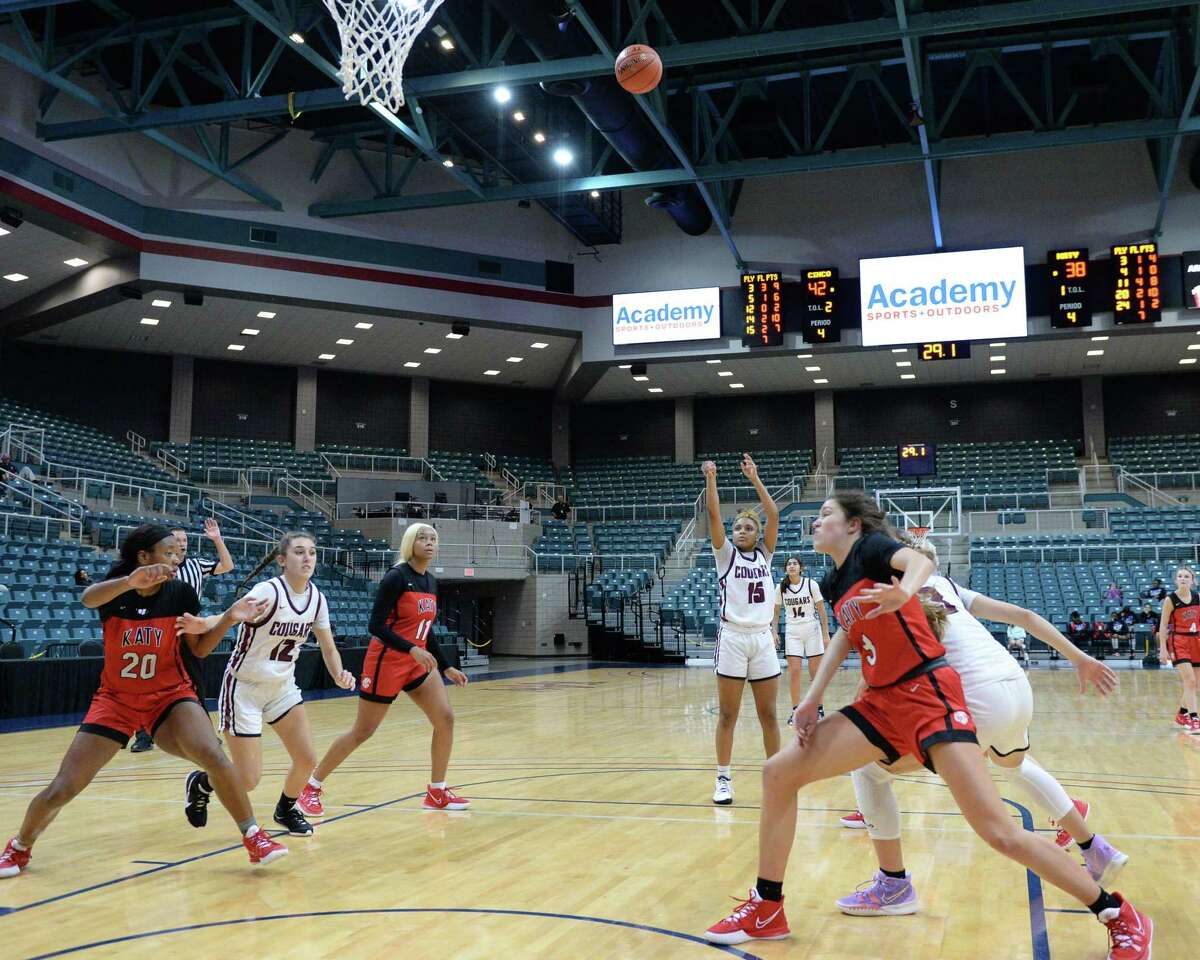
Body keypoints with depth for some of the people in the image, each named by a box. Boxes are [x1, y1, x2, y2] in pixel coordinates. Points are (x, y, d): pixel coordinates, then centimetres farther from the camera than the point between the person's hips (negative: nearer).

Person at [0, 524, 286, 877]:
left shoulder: (181, 593, -9)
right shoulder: (116, 589, -13)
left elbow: (200, 648, 1)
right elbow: (88, 598, -39)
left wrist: (229, 618, -16)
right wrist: (130, 581, -59)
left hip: (170, 695, 0)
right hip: (115, 698, 0)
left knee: (214, 757, -26)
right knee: (61, 789, -2)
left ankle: (253, 837, -9)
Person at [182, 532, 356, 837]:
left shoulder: (316, 598, -4)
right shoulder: (269, 591, -24)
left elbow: (329, 649, 5)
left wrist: (339, 675, -15)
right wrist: (203, 625, -65)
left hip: (282, 687, 6)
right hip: (244, 688, -6)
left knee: (307, 760, -1)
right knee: (249, 780, -6)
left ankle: (286, 810, 30)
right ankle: (199, 784, 26)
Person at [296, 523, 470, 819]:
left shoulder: (431, 582, 8)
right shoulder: (396, 577, -16)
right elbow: (376, 625, -20)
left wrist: (446, 668, 14)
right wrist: (412, 650, -28)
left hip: (418, 662, 7)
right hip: (386, 662, -7)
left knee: (445, 719, -2)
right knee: (362, 732, 0)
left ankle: (437, 793, 12)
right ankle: (311, 788, 16)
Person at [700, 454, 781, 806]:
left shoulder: (764, 555, 11)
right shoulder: (726, 554, 6)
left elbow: (774, 516, 1)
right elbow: (714, 516, -7)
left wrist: (755, 480, -3)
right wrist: (710, 480, -17)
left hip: (763, 639, 2)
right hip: (732, 638, -2)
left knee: (769, 715, 7)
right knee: (727, 714, 1)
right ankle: (724, 780, 8)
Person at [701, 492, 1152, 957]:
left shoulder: (871, 546, -8)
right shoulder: (833, 581, 14)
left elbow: (920, 560, -28)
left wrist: (904, 591, -52)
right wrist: (812, 700, 11)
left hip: (927, 692, -8)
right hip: (881, 703, 8)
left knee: (999, 832, -14)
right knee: (779, 772, -1)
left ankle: (1122, 919, 4)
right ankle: (767, 909, 10)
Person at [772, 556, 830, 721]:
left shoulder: (811, 584, -7)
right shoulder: (781, 588, -1)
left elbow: (822, 611, -3)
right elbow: (776, 612, 9)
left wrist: (826, 634, -6)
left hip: (812, 630, -1)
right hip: (792, 632, 1)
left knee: (815, 672, 3)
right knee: (794, 671, -3)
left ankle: (819, 708, 15)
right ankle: (795, 710, 4)